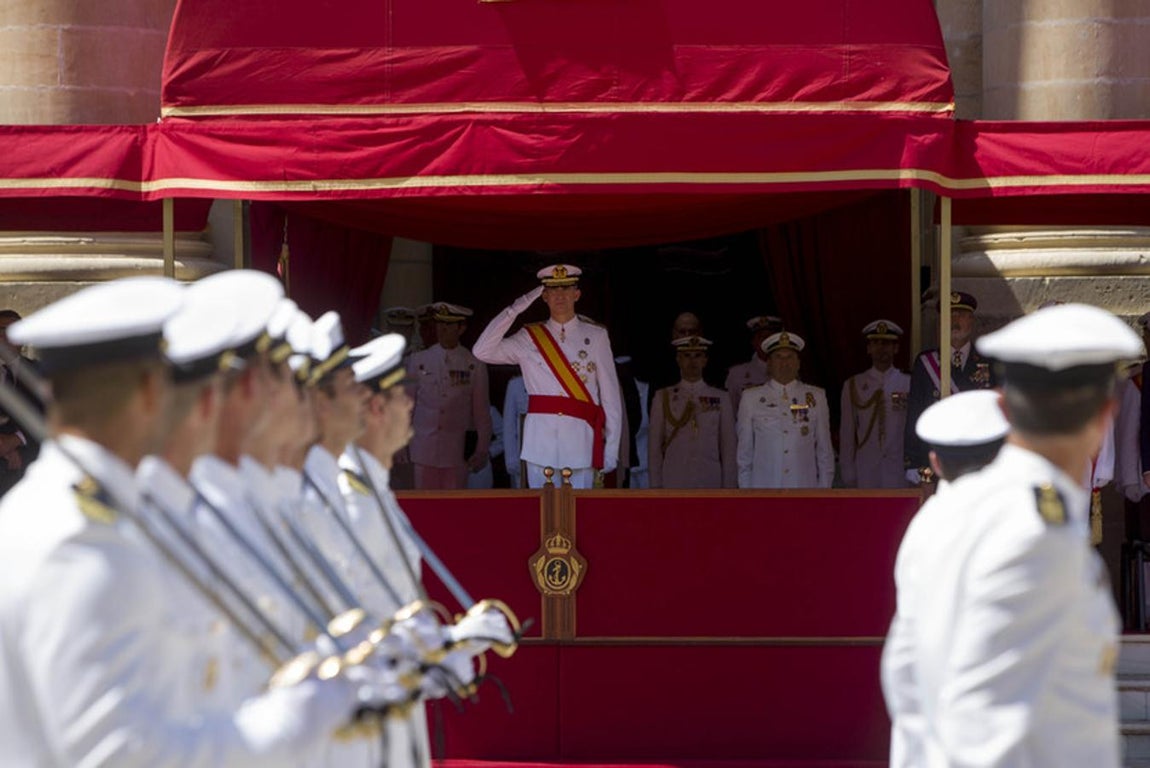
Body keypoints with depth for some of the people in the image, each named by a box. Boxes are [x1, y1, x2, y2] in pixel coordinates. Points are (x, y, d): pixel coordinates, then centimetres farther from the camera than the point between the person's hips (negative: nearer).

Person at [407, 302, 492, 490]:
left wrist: (482, 450, 3)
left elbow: (482, 412, 5)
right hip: (424, 450, 1)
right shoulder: (418, 361, 8)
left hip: (457, 453, -1)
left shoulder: (474, 365, 3)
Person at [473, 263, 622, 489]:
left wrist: (611, 450, -1)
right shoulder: (529, 338, 8)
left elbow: (610, 396, 4)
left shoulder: (596, 337, 6)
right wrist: (514, 310, -7)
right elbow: (482, 351, -4)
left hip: (581, 443, -1)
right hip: (540, 443, 1)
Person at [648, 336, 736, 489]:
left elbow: (728, 448, 9)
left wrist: (728, 487, 4)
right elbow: (654, 447, 8)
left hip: (710, 482, 1)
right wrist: (656, 486, 4)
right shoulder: (663, 398, 8)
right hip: (674, 485, 0)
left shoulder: (720, 398, 9)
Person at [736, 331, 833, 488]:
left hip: (805, 487, 0)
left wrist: (824, 487, 8)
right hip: (764, 486, 0)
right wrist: (745, 494, 9)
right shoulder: (750, 398, 7)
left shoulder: (816, 397, 8)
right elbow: (744, 451, 11)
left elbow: (825, 451, 11)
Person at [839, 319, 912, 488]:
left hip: (899, 472, -1)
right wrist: (848, 475, 6)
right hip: (865, 474, 1)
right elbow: (847, 433, 9)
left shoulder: (909, 384, 5)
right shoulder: (853, 385, 9)